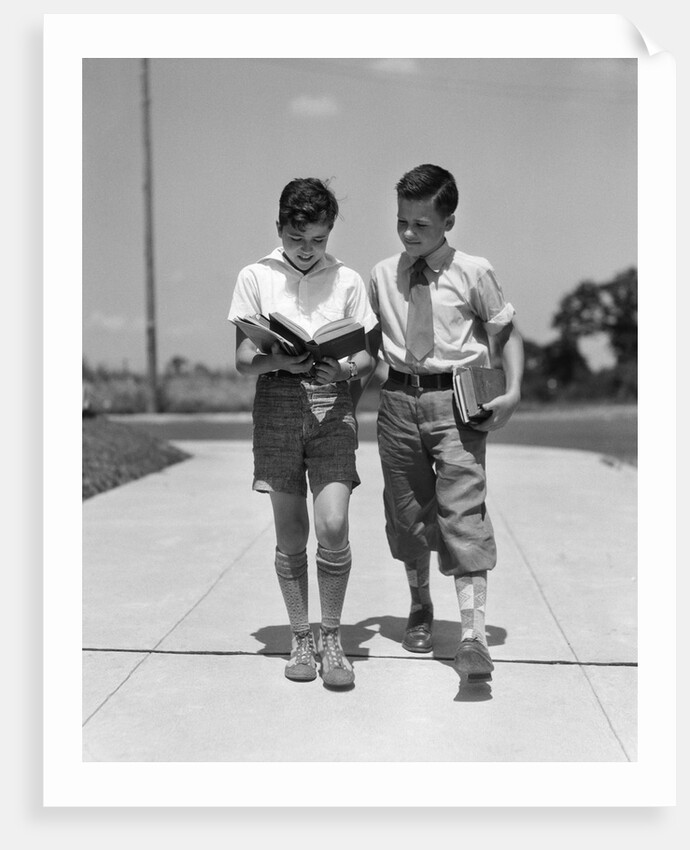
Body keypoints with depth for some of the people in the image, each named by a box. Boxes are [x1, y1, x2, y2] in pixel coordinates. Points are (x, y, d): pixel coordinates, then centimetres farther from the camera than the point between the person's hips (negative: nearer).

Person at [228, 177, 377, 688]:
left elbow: (370, 356, 8)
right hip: (276, 402, 0)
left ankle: (331, 638, 5)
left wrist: (347, 368, -15)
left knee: (333, 527, -13)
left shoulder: (348, 281, 9)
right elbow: (243, 360, 3)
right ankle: (301, 638, 19)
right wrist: (280, 361, -17)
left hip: (332, 402, 0)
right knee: (290, 536, 3)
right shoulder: (256, 278, 7)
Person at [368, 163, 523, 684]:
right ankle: (420, 606, 34)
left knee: (463, 510, -13)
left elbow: (506, 332, 2)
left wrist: (512, 392, -9)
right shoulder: (382, 276, 8)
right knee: (407, 510, 12)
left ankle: (473, 635, -16)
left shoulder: (474, 272, -2)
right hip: (398, 400, 4)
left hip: (457, 400, -4)